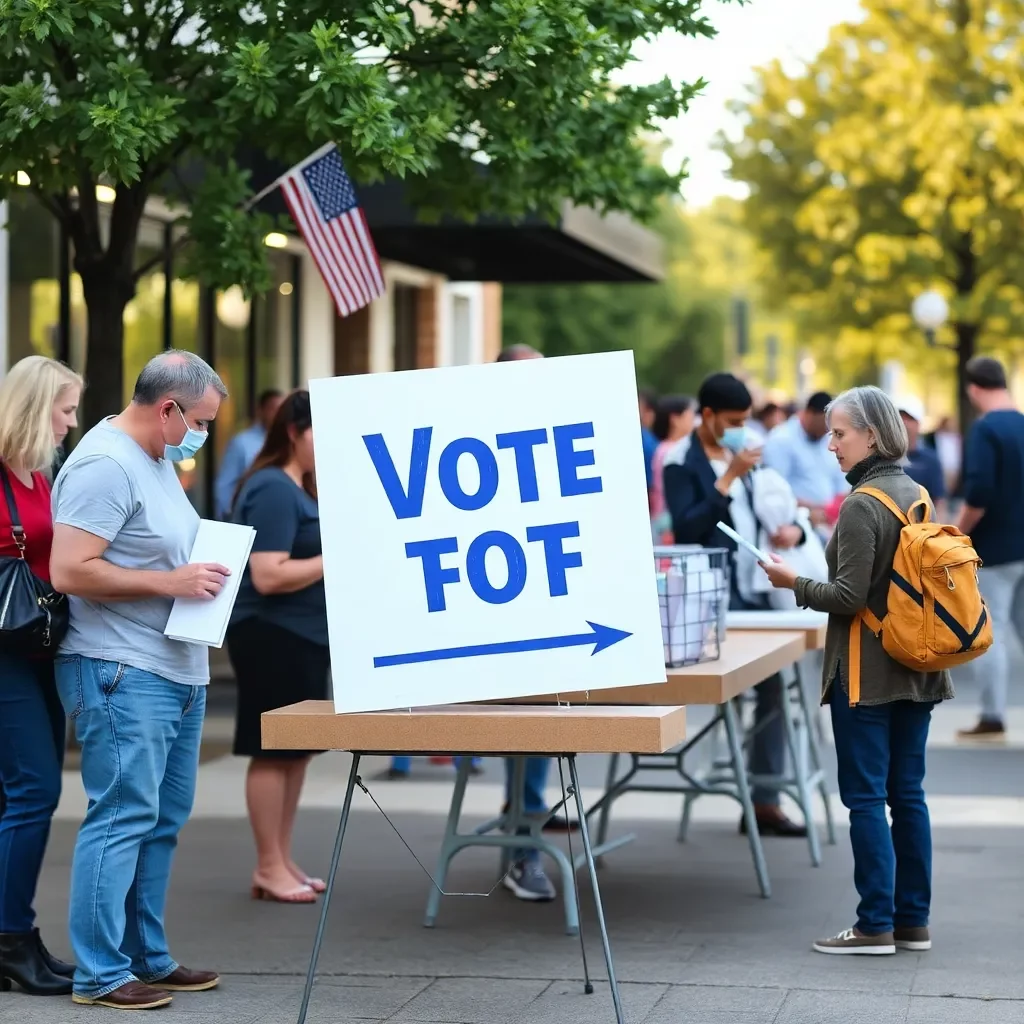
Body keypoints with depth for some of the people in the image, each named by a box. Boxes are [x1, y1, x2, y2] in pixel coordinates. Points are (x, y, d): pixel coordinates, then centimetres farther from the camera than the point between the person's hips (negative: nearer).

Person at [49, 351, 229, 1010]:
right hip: (122, 675, -10)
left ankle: (148, 957, 21)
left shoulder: (160, 460, 17)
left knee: (162, 821, 13)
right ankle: (101, 974, -2)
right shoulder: (104, 464, -14)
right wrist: (172, 582, -19)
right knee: (123, 819, -8)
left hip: (179, 673, 10)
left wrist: (205, 566, 8)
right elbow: (70, 571, -21)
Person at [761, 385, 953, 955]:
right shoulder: (919, 495, 8)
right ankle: (914, 920, 16)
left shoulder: (861, 506, -16)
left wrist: (795, 584, -6)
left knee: (865, 796, -2)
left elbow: (849, 597, -19)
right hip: (916, 670, 8)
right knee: (908, 794, 11)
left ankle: (876, 925, 0)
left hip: (868, 670, -8)